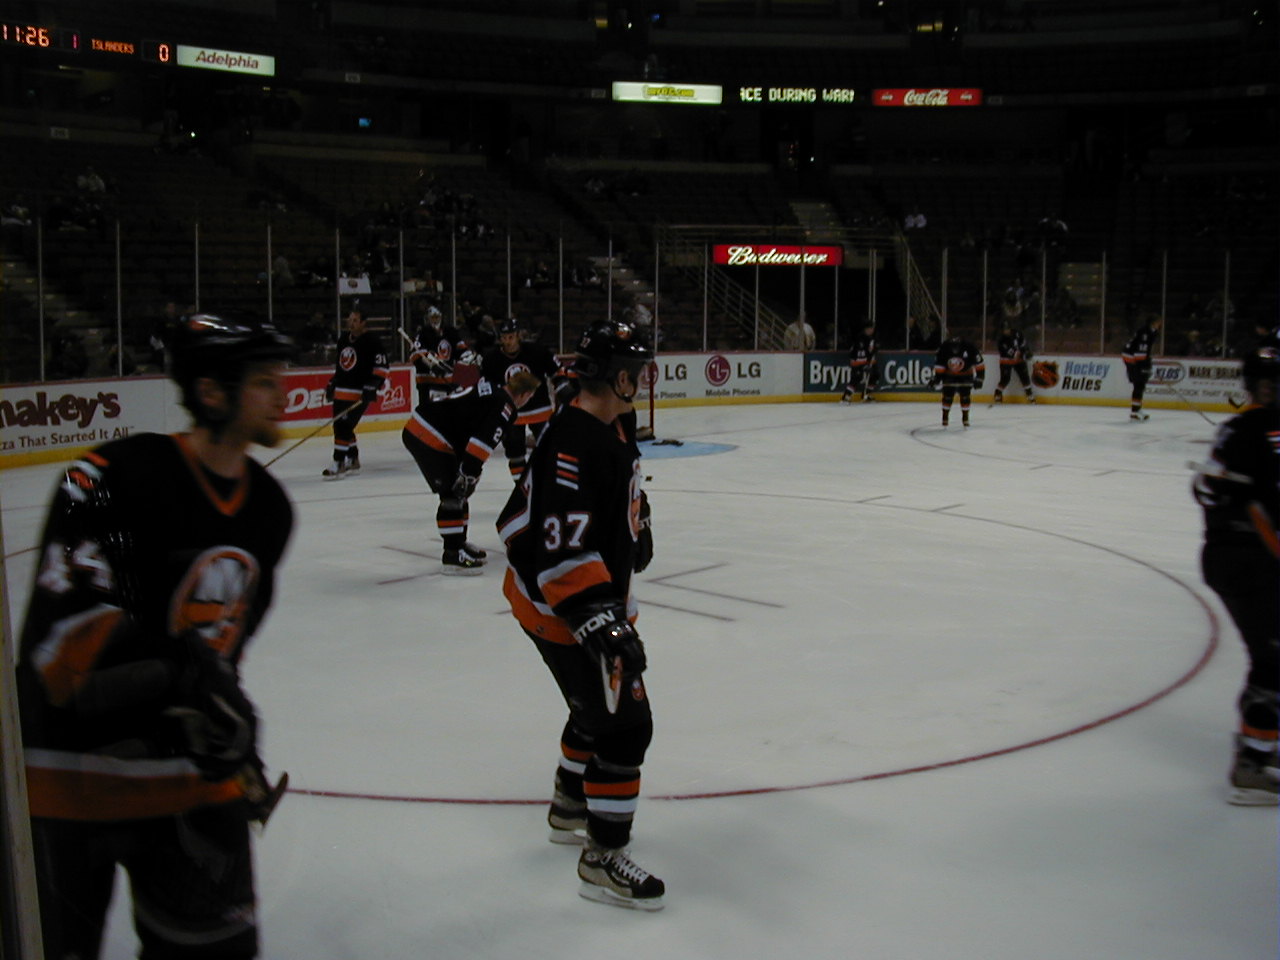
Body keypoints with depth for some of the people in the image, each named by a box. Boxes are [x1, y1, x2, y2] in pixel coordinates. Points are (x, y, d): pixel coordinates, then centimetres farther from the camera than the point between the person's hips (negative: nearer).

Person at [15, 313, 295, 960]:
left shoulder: (270, 508, 4)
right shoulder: (112, 480, -20)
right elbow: (61, 633, -25)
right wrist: (178, 675, -35)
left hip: (189, 769, 6)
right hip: (70, 774, -5)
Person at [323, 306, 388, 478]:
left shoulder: (372, 340, -10)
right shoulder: (343, 339, 13)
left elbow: (382, 366, -14)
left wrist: (372, 386, -21)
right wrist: (332, 383, 22)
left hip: (360, 392, -8)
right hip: (341, 390, 8)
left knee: (344, 426, -14)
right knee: (339, 426, 11)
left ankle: (338, 464, -10)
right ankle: (353, 461, 23)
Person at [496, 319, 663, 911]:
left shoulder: (615, 427, 3)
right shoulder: (573, 444, -29)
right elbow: (559, 548, -34)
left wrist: (638, 528, 36)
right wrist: (601, 619, -35)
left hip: (597, 597, 11)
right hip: (558, 607, -11)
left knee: (600, 703, 25)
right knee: (624, 722, -8)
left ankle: (571, 808, 46)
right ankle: (603, 861, 4)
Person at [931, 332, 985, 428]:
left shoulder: (969, 348, -28)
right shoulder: (944, 349, -24)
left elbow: (980, 364, -18)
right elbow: (938, 365, -11)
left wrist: (979, 378, -18)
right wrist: (937, 377, -14)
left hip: (965, 376, -1)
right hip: (949, 375, 1)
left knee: (965, 397, -6)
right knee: (947, 396, -3)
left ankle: (965, 418, 7)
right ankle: (945, 417, 10)